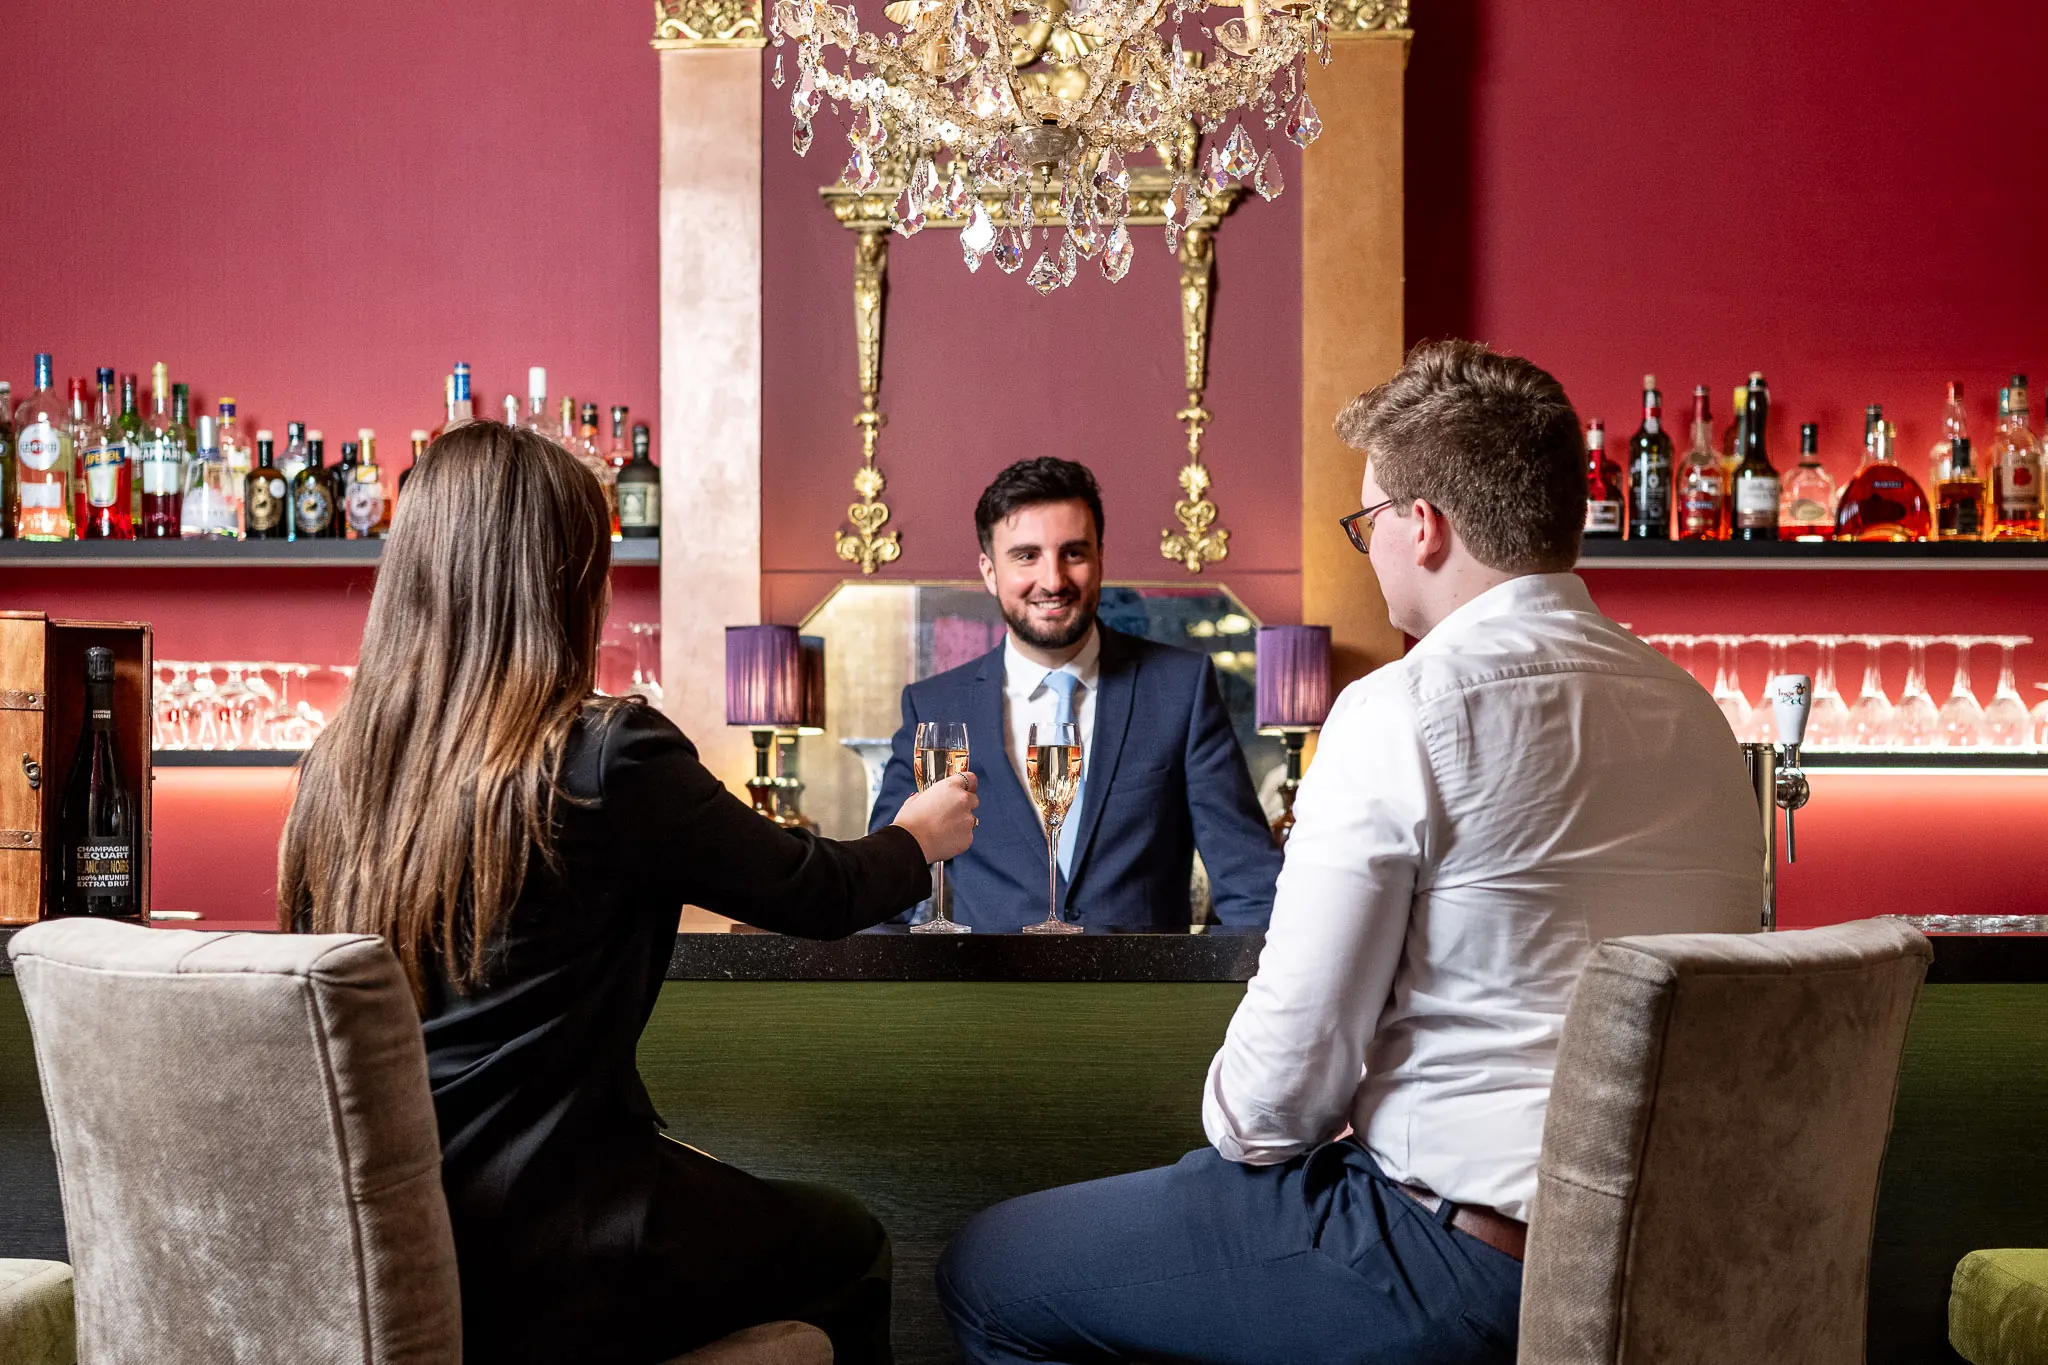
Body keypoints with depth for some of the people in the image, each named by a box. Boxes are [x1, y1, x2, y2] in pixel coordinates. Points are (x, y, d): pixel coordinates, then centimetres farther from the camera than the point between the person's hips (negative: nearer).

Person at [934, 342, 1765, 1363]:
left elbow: (1289, 1065, -16)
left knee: (986, 1274, 3)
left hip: (1465, 1259, -9)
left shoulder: (1409, 709, -17)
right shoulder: (1693, 712, 7)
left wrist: (1239, 1128, 6)